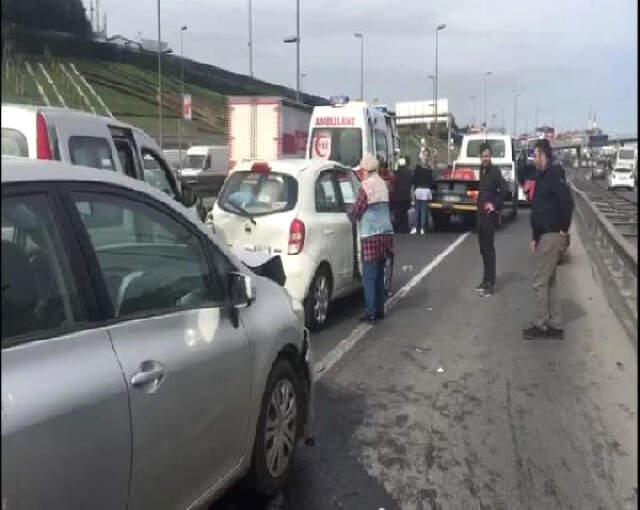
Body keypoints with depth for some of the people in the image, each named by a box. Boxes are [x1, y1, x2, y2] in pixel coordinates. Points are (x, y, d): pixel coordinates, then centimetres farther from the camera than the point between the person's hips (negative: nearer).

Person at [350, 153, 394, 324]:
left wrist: (352, 216, 12)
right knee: (379, 275, 14)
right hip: (385, 233, 8)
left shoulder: (366, 186, -11)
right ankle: (379, 310, 19)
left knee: (369, 277, -4)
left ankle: (371, 313, -4)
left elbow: (356, 211, -8)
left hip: (371, 236, -8)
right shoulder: (383, 184, 12)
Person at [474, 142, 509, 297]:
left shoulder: (494, 171, -13)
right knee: (483, 248, 14)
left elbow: (505, 188, -26)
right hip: (481, 214, 9)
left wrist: (496, 205, -20)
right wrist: (480, 205, 11)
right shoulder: (482, 171, 12)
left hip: (489, 215, -9)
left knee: (489, 248, -6)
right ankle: (486, 280, 23)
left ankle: (490, 283, -2)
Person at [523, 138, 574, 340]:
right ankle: (554, 326, 19)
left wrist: (564, 229, -17)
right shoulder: (543, 176, 15)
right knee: (550, 282, 13)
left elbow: (567, 202, -26)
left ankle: (541, 326, 5)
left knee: (540, 282, -4)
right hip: (545, 236, 10)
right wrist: (535, 238, 14)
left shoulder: (554, 175, -15)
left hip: (552, 236, -10)